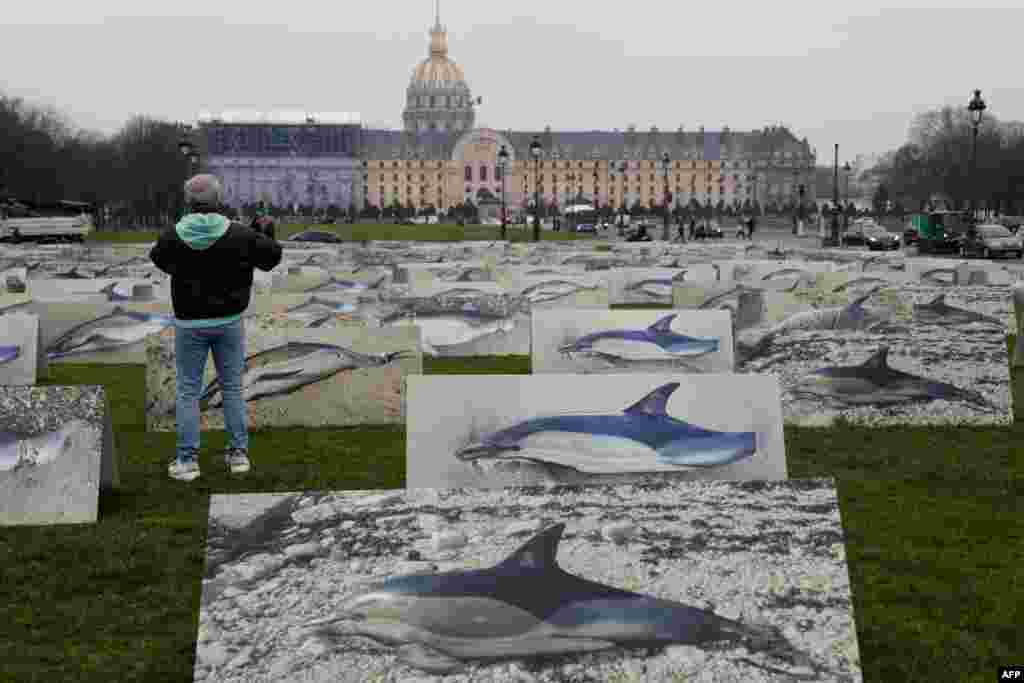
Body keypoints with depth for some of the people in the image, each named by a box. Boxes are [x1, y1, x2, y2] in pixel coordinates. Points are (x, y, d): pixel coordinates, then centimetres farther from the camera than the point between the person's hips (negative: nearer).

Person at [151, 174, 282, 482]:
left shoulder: (173, 236, -10)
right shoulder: (237, 234, -11)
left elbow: (159, 259, 11)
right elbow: (273, 254, 0)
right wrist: (263, 235, 18)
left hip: (190, 324, -1)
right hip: (229, 321, 1)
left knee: (188, 391, 7)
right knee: (232, 387, 12)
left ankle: (187, 460, 7)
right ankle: (239, 453, 15)